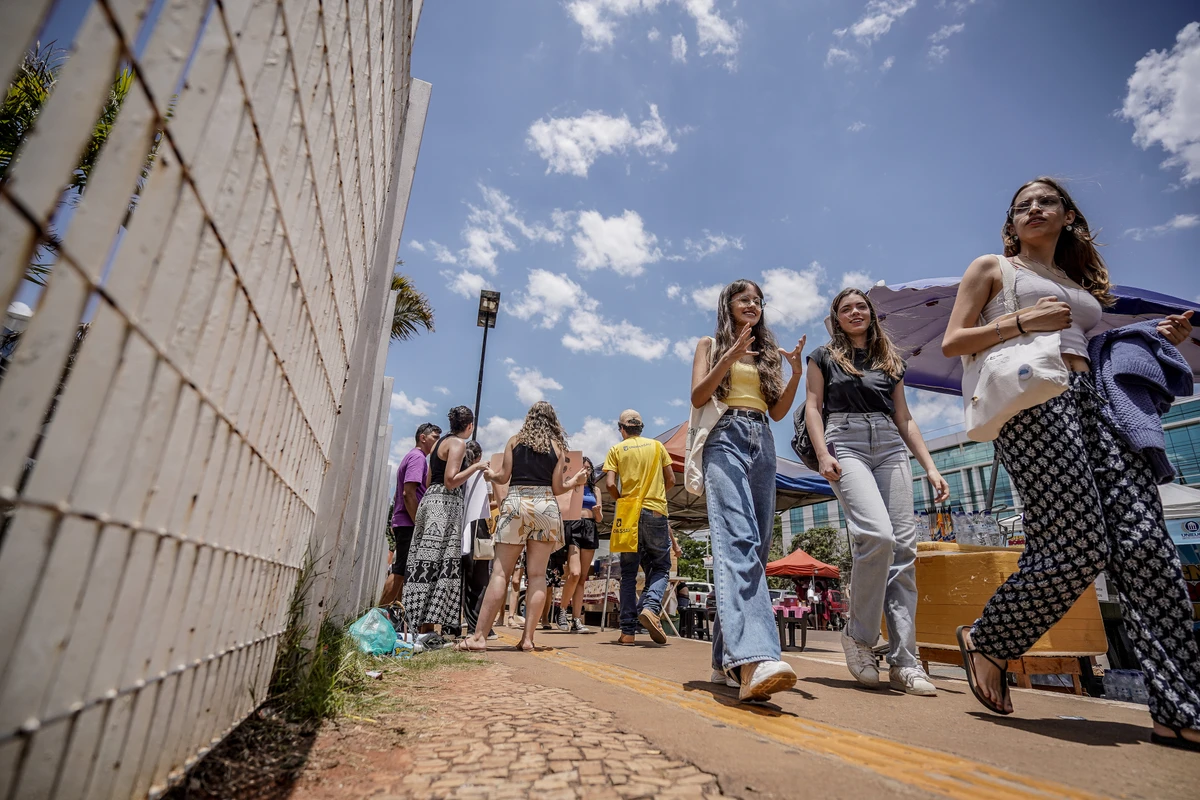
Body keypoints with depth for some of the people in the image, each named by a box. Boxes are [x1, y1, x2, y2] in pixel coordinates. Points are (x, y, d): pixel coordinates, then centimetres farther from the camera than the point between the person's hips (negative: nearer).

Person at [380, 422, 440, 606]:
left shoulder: (413, 456, 19)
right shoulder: (418, 457, -10)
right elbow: (408, 493, -19)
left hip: (404, 523, 10)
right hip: (409, 524, -10)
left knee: (400, 572, 12)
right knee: (400, 572, -6)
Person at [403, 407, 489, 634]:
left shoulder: (441, 442, 20)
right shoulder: (458, 443, -7)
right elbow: (451, 480, -17)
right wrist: (476, 466, -8)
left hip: (431, 500, 9)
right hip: (445, 503, -9)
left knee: (426, 563, 7)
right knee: (440, 563, -10)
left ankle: (422, 627, 10)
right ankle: (427, 628, -12)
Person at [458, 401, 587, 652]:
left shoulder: (515, 441, 10)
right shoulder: (557, 447, 11)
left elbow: (504, 476, 5)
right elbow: (557, 488, 6)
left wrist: (490, 474, 26)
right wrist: (575, 481, 26)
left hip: (516, 503, 0)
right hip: (546, 506, 1)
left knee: (500, 572, -1)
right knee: (537, 574, 3)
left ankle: (479, 636, -3)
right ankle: (527, 638, 4)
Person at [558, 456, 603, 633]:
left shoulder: (594, 490, 18)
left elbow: (600, 519, 15)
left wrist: (598, 511, -8)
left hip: (590, 530, 4)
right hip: (572, 527, -4)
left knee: (582, 578, 2)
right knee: (574, 574, -19)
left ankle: (576, 620, 4)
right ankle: (562, 609, 3)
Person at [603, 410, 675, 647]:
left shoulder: (616, 450, 5)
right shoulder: (656, 445, 9)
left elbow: (610, 484, -6)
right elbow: (670, 480, 8)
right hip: (656, 512, 0)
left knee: (629, 572, 8)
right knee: (660, 567, 11)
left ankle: (628, 630, 5)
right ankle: (650, 607, -16)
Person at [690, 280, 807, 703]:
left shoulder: (767, 353, 25)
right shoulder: (710, 345, 14)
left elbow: (778, 410, 16)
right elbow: (697, 397, -1)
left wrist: (796, 373, 0)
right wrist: (730, 356, -13)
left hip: (763, 446, 6)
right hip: (725, 440, -5)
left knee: (757, 546, 0)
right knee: (738, 540, -25)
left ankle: (727, 658, 8)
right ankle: (752, 658, -40)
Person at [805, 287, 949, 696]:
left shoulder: (890, 360, 22)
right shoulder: (825, 356, 13)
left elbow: (903, 417, 20)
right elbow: (813, 406, 5)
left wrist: (930, 466, 10)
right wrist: (822, 454, -11)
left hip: (890, 447, 4)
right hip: (846, 444, -4)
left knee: (903, 547, -6)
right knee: (877, 534, -25)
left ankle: (904, 662, -1)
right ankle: (859, 633, -5)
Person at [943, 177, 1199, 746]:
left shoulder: (1080, 284, 31)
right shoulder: (992, 267, 14)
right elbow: (952, 343, 3)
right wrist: (1021, 321, -11)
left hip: (1090, 401, 6)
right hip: (1031, 399, -6)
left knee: (1145, 540, -10)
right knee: (1080, 548, -16)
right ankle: (986, 642, 4)